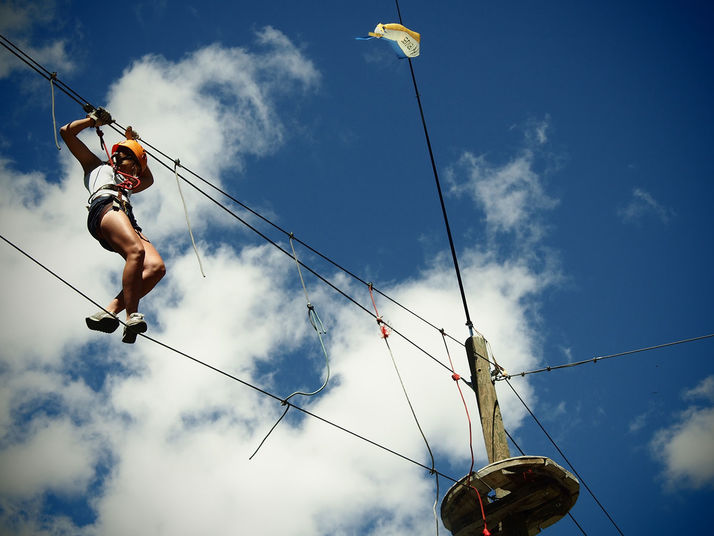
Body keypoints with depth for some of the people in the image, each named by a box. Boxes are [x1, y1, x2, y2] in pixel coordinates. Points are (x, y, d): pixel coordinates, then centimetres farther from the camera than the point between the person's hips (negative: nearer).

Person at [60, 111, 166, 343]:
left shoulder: (127, 184, 46)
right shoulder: (95, 165, 34)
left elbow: (149, 179, 61)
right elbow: (67, 132, 31)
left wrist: (137, 146, 60)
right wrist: (93, 120, 39)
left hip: (127, 219, 6)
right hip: (105, 205, -6)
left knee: (156, 267, -23)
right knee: (136, 251, -35)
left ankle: (110, 311, -31)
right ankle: (132, 316, -41)